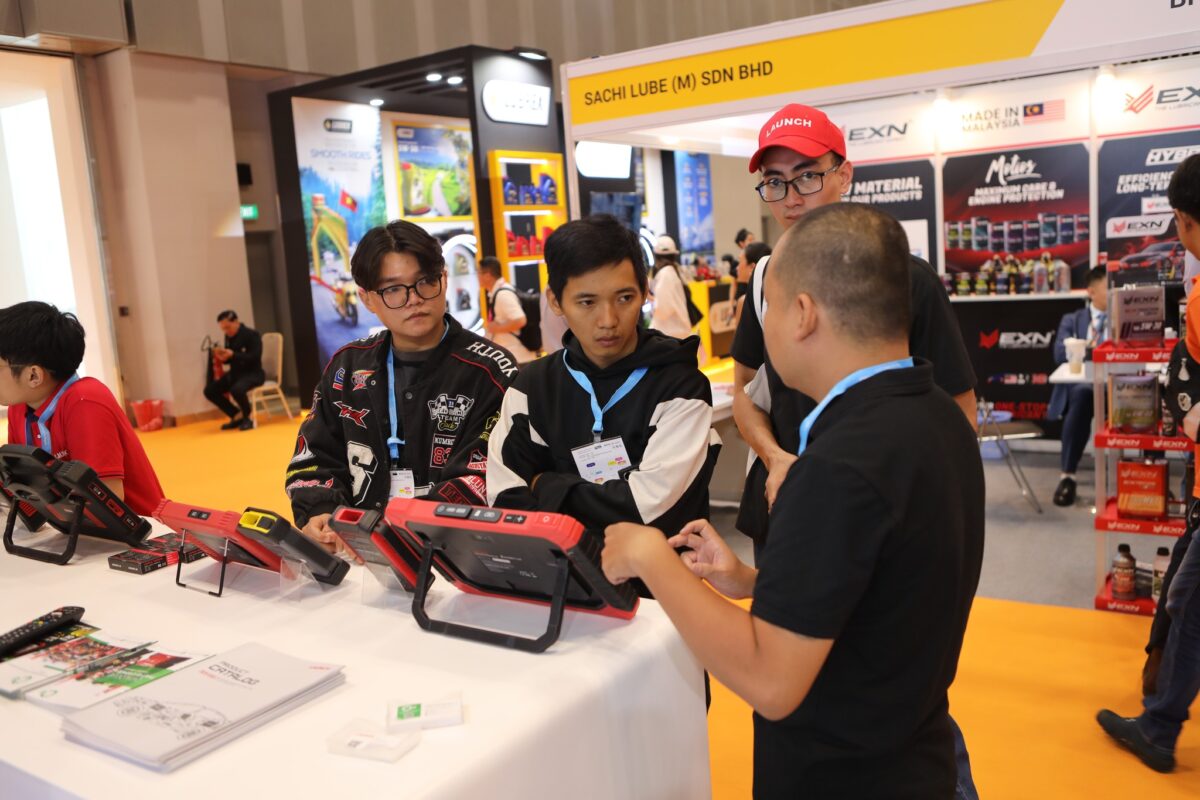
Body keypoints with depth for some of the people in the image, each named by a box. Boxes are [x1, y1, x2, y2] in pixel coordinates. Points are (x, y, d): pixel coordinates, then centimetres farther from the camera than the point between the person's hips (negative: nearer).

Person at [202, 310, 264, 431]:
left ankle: (248, 417, -8)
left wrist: (232, 355, -32)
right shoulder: (229, 336, 6)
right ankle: (237, 416, 7)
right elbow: (229, 359, 12)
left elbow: (255, 357, -24)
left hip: (253, 373, -8)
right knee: (209, 390, -5)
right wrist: (222, 357, -13)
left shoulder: (252, 335, -14)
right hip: (235, 373, 8)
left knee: (236, 390, -37)